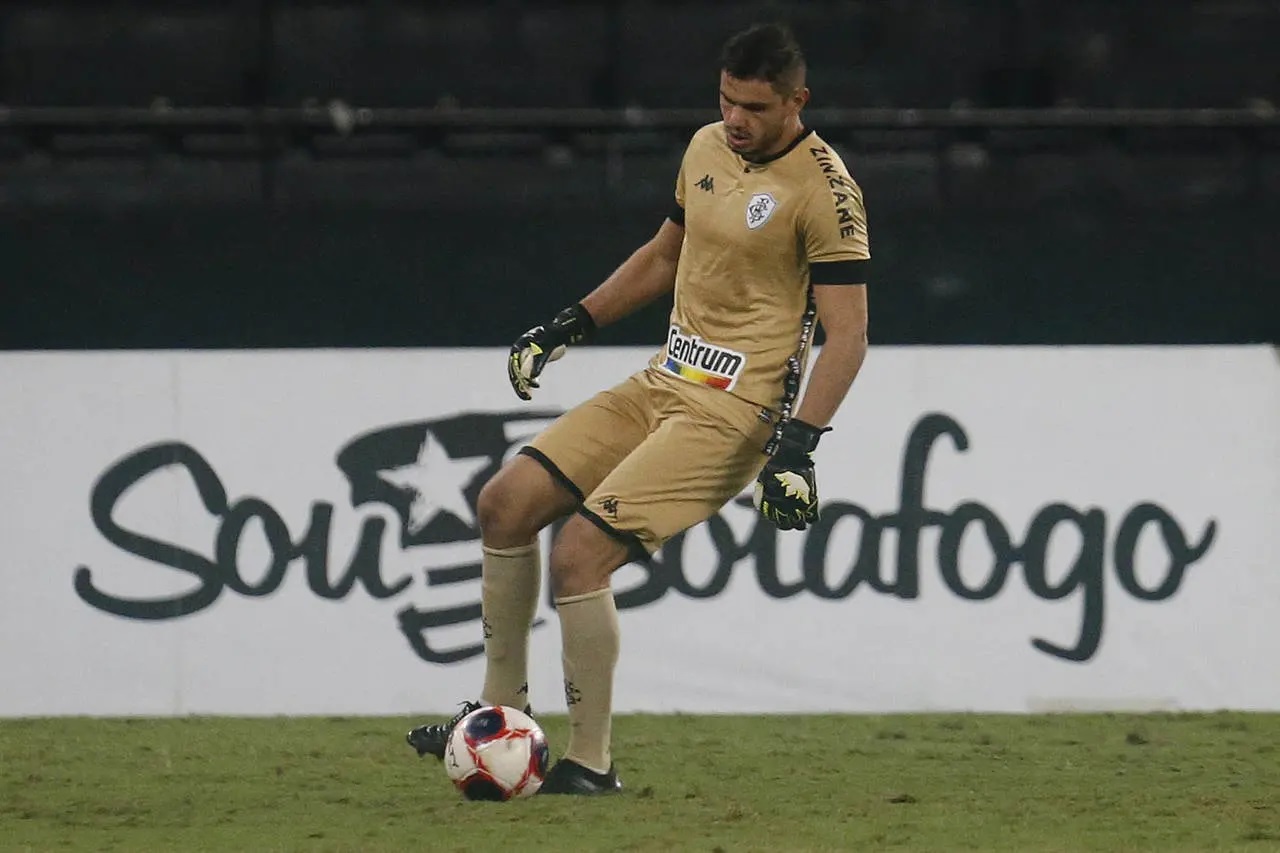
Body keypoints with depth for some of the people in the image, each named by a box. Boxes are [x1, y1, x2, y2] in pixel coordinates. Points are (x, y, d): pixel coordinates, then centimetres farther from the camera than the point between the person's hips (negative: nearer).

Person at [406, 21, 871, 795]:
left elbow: (848, 335, -16)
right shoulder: (707, 149, 9)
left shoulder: (823, 187, -15)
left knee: (581, 552, -19)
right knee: (507, 502, 4)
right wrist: (572, 325, 22)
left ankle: (591, 764, -8)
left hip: (732, 412, -8)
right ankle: (503, 706, 16)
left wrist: (799, 443, -24)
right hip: (662, 383, 8)